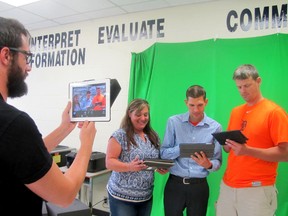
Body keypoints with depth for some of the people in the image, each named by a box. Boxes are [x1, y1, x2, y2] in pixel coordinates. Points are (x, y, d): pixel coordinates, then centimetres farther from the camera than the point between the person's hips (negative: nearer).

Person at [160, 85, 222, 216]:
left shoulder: (215, 127, -2)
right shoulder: (173, 122, -2)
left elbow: (218, 162, 0)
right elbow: (163, 153, -3)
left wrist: (208, 165, -21)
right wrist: (181, 149, -21)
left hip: (199, 186, 1)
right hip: (175, 184, 0)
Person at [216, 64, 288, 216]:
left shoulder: (274, 112, -8)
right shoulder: (235, 112, 10)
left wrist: (248, 151, -23)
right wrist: (226, 143, -4)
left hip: (257, 189, -5)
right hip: (227, 186, 5)